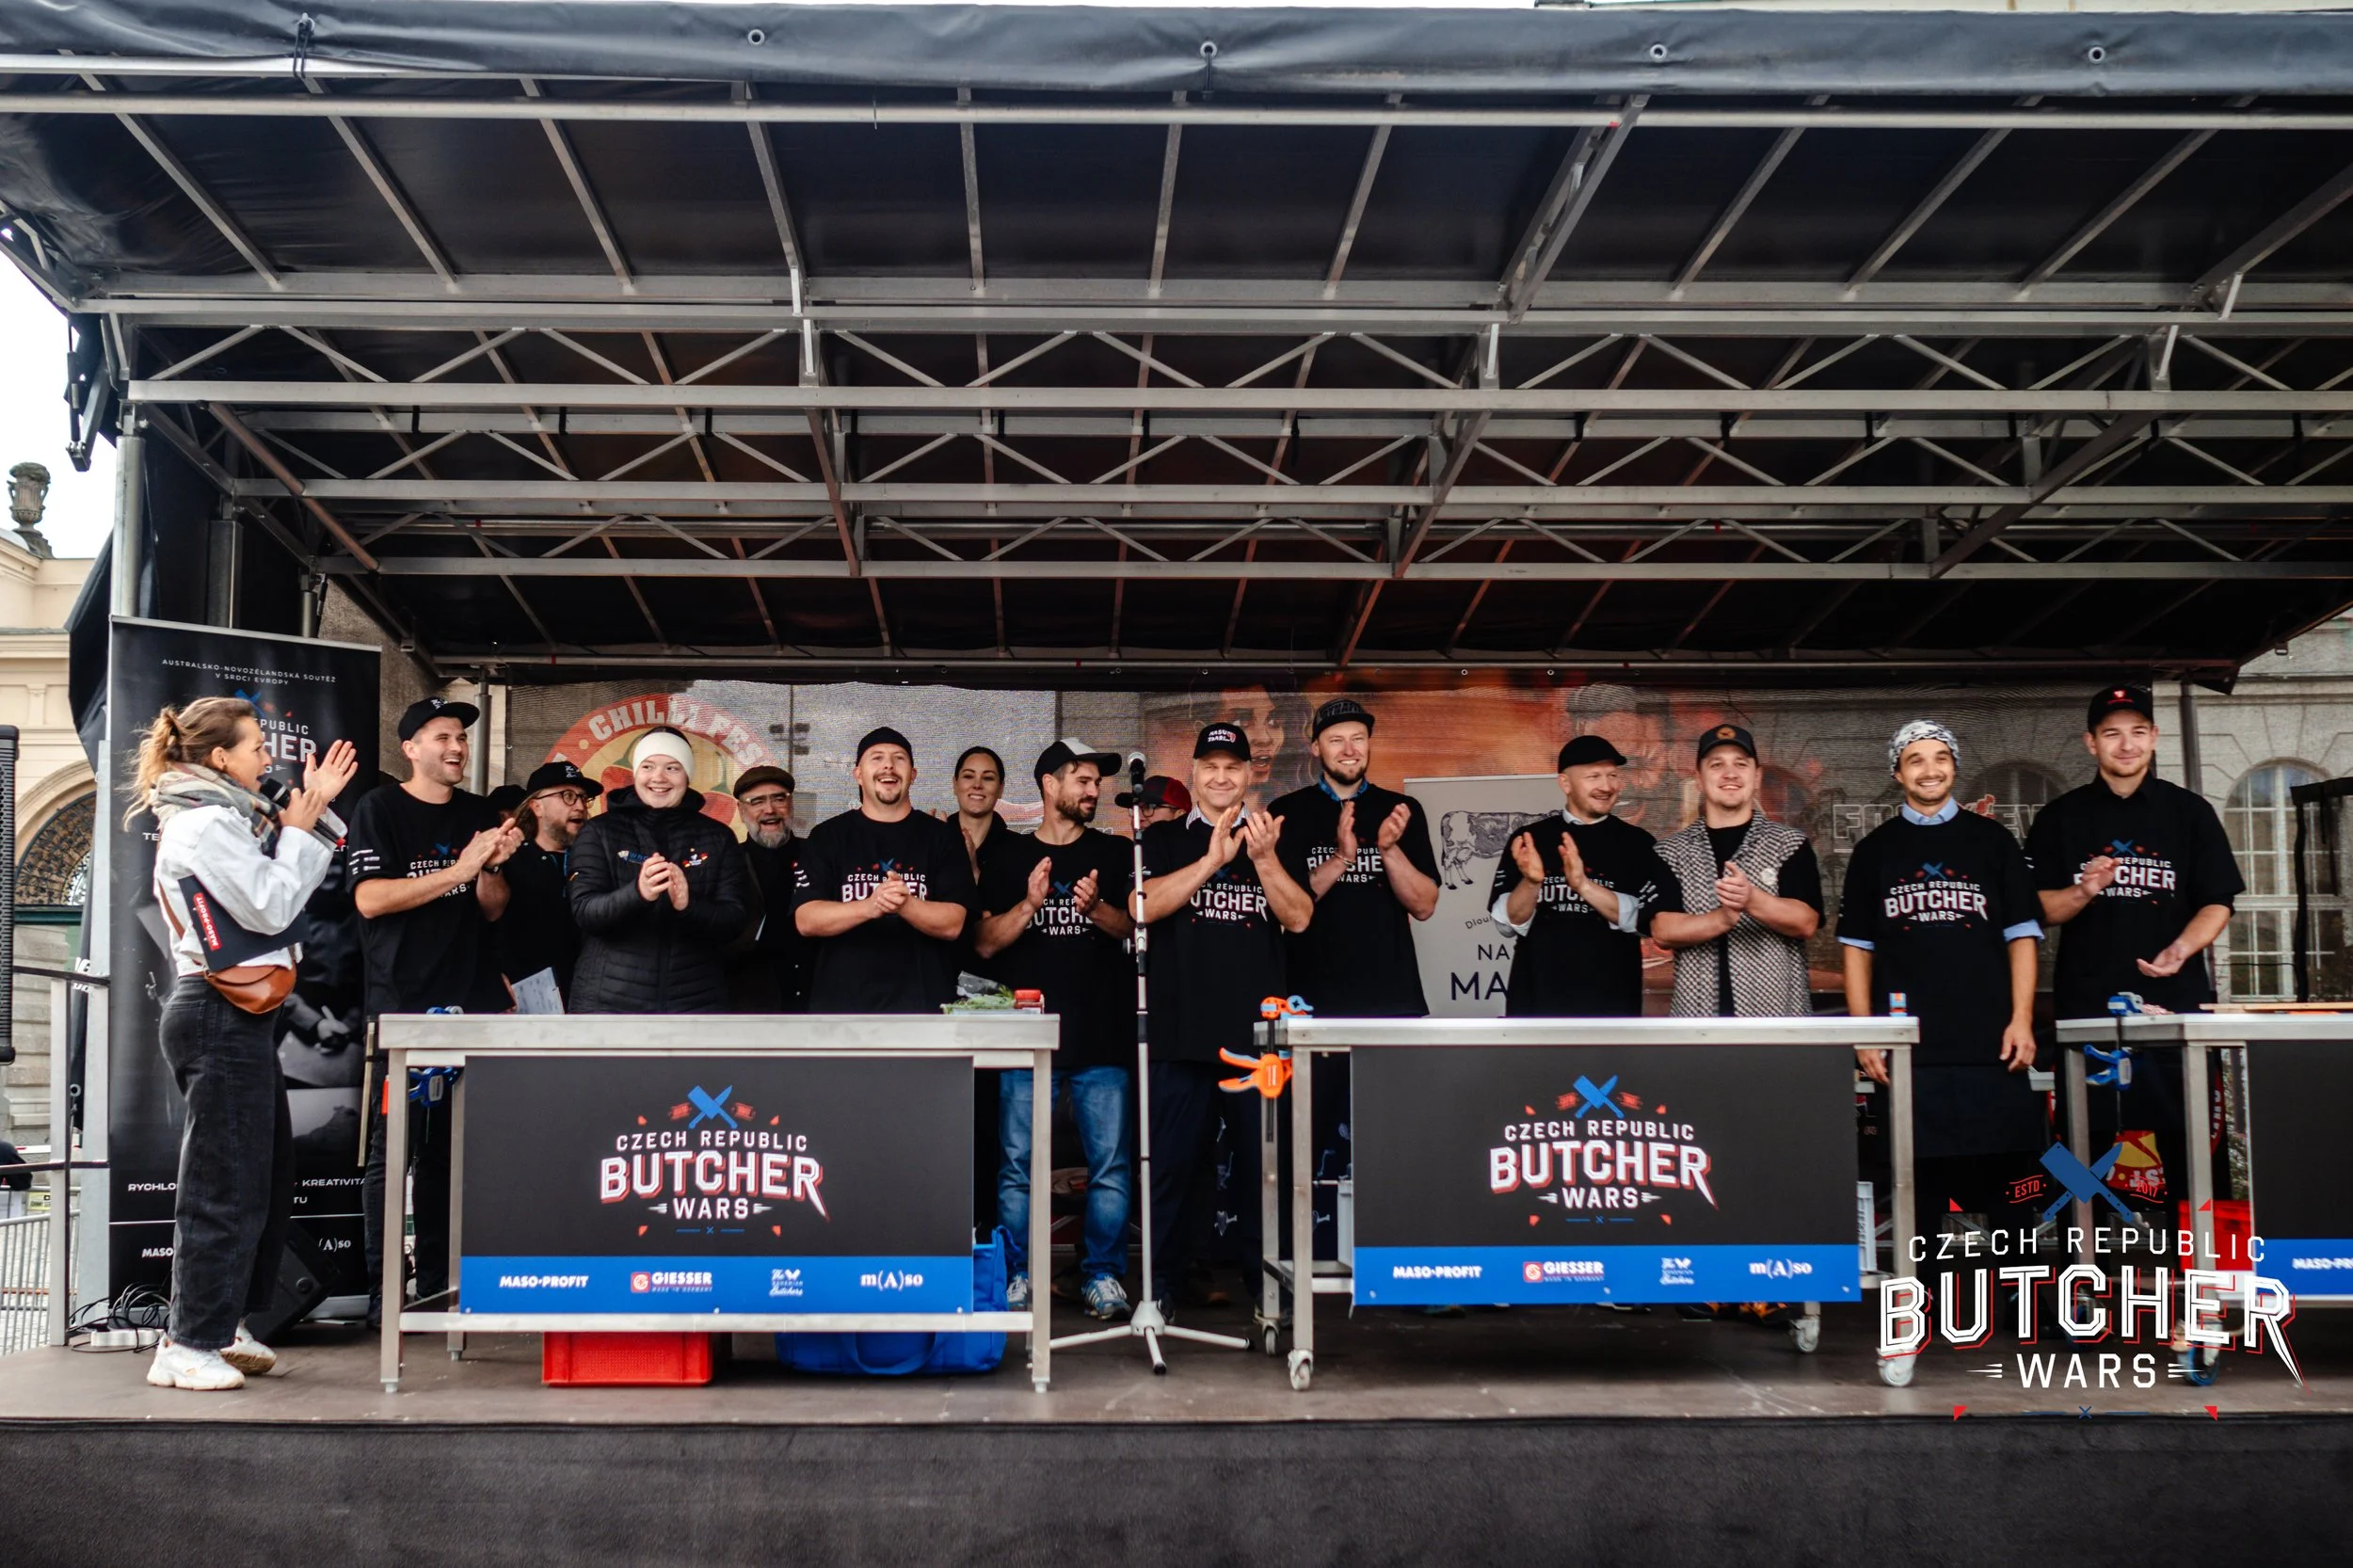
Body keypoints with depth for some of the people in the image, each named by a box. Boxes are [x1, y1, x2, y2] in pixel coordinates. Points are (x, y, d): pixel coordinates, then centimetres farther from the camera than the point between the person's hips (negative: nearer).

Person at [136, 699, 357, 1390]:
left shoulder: (227, 817, 17)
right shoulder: (205, 824, -14)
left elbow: (287, 890, 18)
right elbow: (271, 907, -17)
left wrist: (317, 810, 12)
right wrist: (298, 830, -6)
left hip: (240, 1017, 11)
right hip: (220, 1018, -11)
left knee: (267, 1176, 15)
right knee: (225, 1185, -7)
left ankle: (223, 1323, 23)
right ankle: (186, 1346, -1)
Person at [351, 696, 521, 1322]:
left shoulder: (480, 815, 14)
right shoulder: (380, 810, 1)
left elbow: (493, 911, 13)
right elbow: (370, 899, -11)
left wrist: (492, 868, -8)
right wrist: (458, 870, -16)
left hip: (468, 1000, 4)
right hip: (401, 1002, -4)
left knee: (449, 1149, 6)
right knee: (393, 1149, -5)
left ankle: (437, 1286, 11)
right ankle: (384, 1287, -1)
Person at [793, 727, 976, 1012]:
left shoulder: (943, 837, 6)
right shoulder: (828, 836, 6)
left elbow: (952, 924, -3)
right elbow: (806, 920, -4)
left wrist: (905, 905, -23)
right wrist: (869, 907, -22)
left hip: (924, 1004, 0)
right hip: (840, 1003, 0)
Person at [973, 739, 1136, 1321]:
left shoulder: (1114, 854, 12)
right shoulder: (1006, 857, 9)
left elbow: (1130, 928, 4)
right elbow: (985, 942, 4)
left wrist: (1096, 907, -16)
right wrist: (1029, 905, -13)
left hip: (1102, 1033, 1)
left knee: (1110, 1164, -2)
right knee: (1017, 1165, -1)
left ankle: (1103, 1273, 8)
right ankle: (1017, 1275, 9)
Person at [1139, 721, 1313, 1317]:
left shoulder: (1273, 840, 12)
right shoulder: (1165, 839, 9)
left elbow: (1298, 917, 1)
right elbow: (1145, 905, -8)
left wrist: (1263, 858, -15)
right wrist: (1213, 858, -16)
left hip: (1259, 1027, 1)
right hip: (1183, 1029, -1)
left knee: (1263, 1158, 5)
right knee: (1174, 1157, 2)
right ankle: (1160, 1279, 11)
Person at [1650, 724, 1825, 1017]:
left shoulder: (1789, 844, 4)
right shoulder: (1671, 851, 7)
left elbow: (1805, 922, -7)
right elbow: (1663, 931, -4)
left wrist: (1752, 899, -26)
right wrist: (1722, 919, -22)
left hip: (1778, 1020, -1)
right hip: (1696, 1017, 1)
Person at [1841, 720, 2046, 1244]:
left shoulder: (1991, 841, 10)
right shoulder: (1875, 850, 11)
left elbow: (2022, 935, 7)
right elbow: (1857, 946, 10)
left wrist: (2022, 1019, -4)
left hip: (1990, 1043, 0)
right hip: (1907, 1046, 0)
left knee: (2004, 1180, 1)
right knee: (1918, 1185, 3)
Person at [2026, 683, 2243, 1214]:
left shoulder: (2189, 812, 7)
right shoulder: (2060, 818, 7)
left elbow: (2218, 903, 3)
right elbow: (2039, 911, 4)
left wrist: (2181, 950, -16)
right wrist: (2084, 892, -16)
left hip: (2175, 1001, 0)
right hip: (2087, 1006, 0)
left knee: (2186, 1140, 0)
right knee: (2087, 1145, 3)